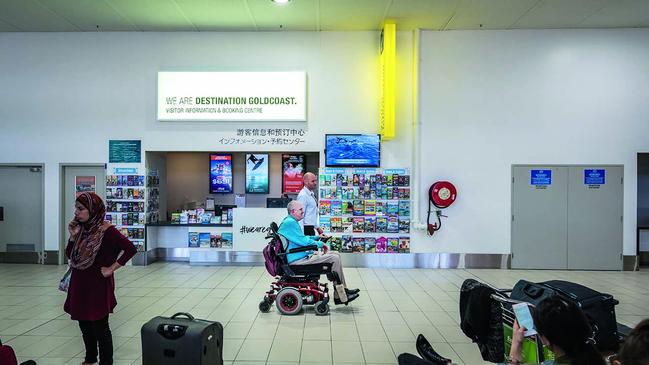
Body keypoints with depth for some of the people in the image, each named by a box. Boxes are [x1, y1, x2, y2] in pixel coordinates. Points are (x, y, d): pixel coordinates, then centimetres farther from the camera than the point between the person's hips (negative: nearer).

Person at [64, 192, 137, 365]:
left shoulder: (106, 231, -18)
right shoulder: (80, 228, 4)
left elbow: (130, 249, -25)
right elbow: (69, 255, 9)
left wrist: (111, 268, -18)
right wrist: (73, 237, -7)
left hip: (98, 286, -7)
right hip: (79, 285, 7)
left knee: (100, 327, 6)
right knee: (84, 324, 20)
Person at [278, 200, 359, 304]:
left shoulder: (291, 222, 17)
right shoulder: (290, 222, -17)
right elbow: (304, 241, -21)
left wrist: (317, 237, 18)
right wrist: (320, 244, -7)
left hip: (302, 256, 11)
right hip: (297, 260, -11)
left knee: (336, 255, 8)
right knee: (334, 259, -15)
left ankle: (343, 290, 9)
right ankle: (340, 297, -6)